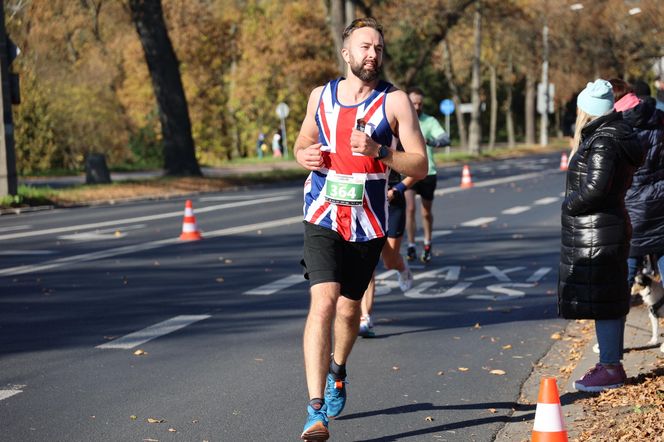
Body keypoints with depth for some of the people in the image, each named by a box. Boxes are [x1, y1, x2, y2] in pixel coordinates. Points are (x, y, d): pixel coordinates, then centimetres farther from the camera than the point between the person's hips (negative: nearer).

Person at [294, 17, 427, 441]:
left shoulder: (395, 101, -4)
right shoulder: (321, 96, 6)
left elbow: (420, 166, -8)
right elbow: (303, 143, 22)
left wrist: (378, 152, -25)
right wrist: (304, 155, -2)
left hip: (368, 225, 0)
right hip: (323, 219, 0)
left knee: (349, 309, 15)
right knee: (324, 302, -18)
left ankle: (337, 370, 49)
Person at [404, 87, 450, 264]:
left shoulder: (430, 122, -5)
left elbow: (445, 139, -21)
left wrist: (430, 141, -39)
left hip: (427, 172, 0)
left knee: (427, 213, 10)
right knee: (410, 208, -17)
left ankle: (427, 244, 32)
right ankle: (411, 246, -8)